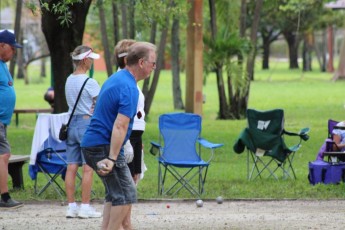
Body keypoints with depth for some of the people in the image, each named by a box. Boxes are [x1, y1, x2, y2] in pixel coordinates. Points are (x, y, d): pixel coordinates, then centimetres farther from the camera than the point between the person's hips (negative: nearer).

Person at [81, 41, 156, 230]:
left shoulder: (116, 78, 14)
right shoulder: (129, 88, -18)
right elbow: (119, 126, -26)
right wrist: (112, 159, -31)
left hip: (92, 144, 10)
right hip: (104, 148, -10)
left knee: (115, 193, 18)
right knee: (126, 195, -7)